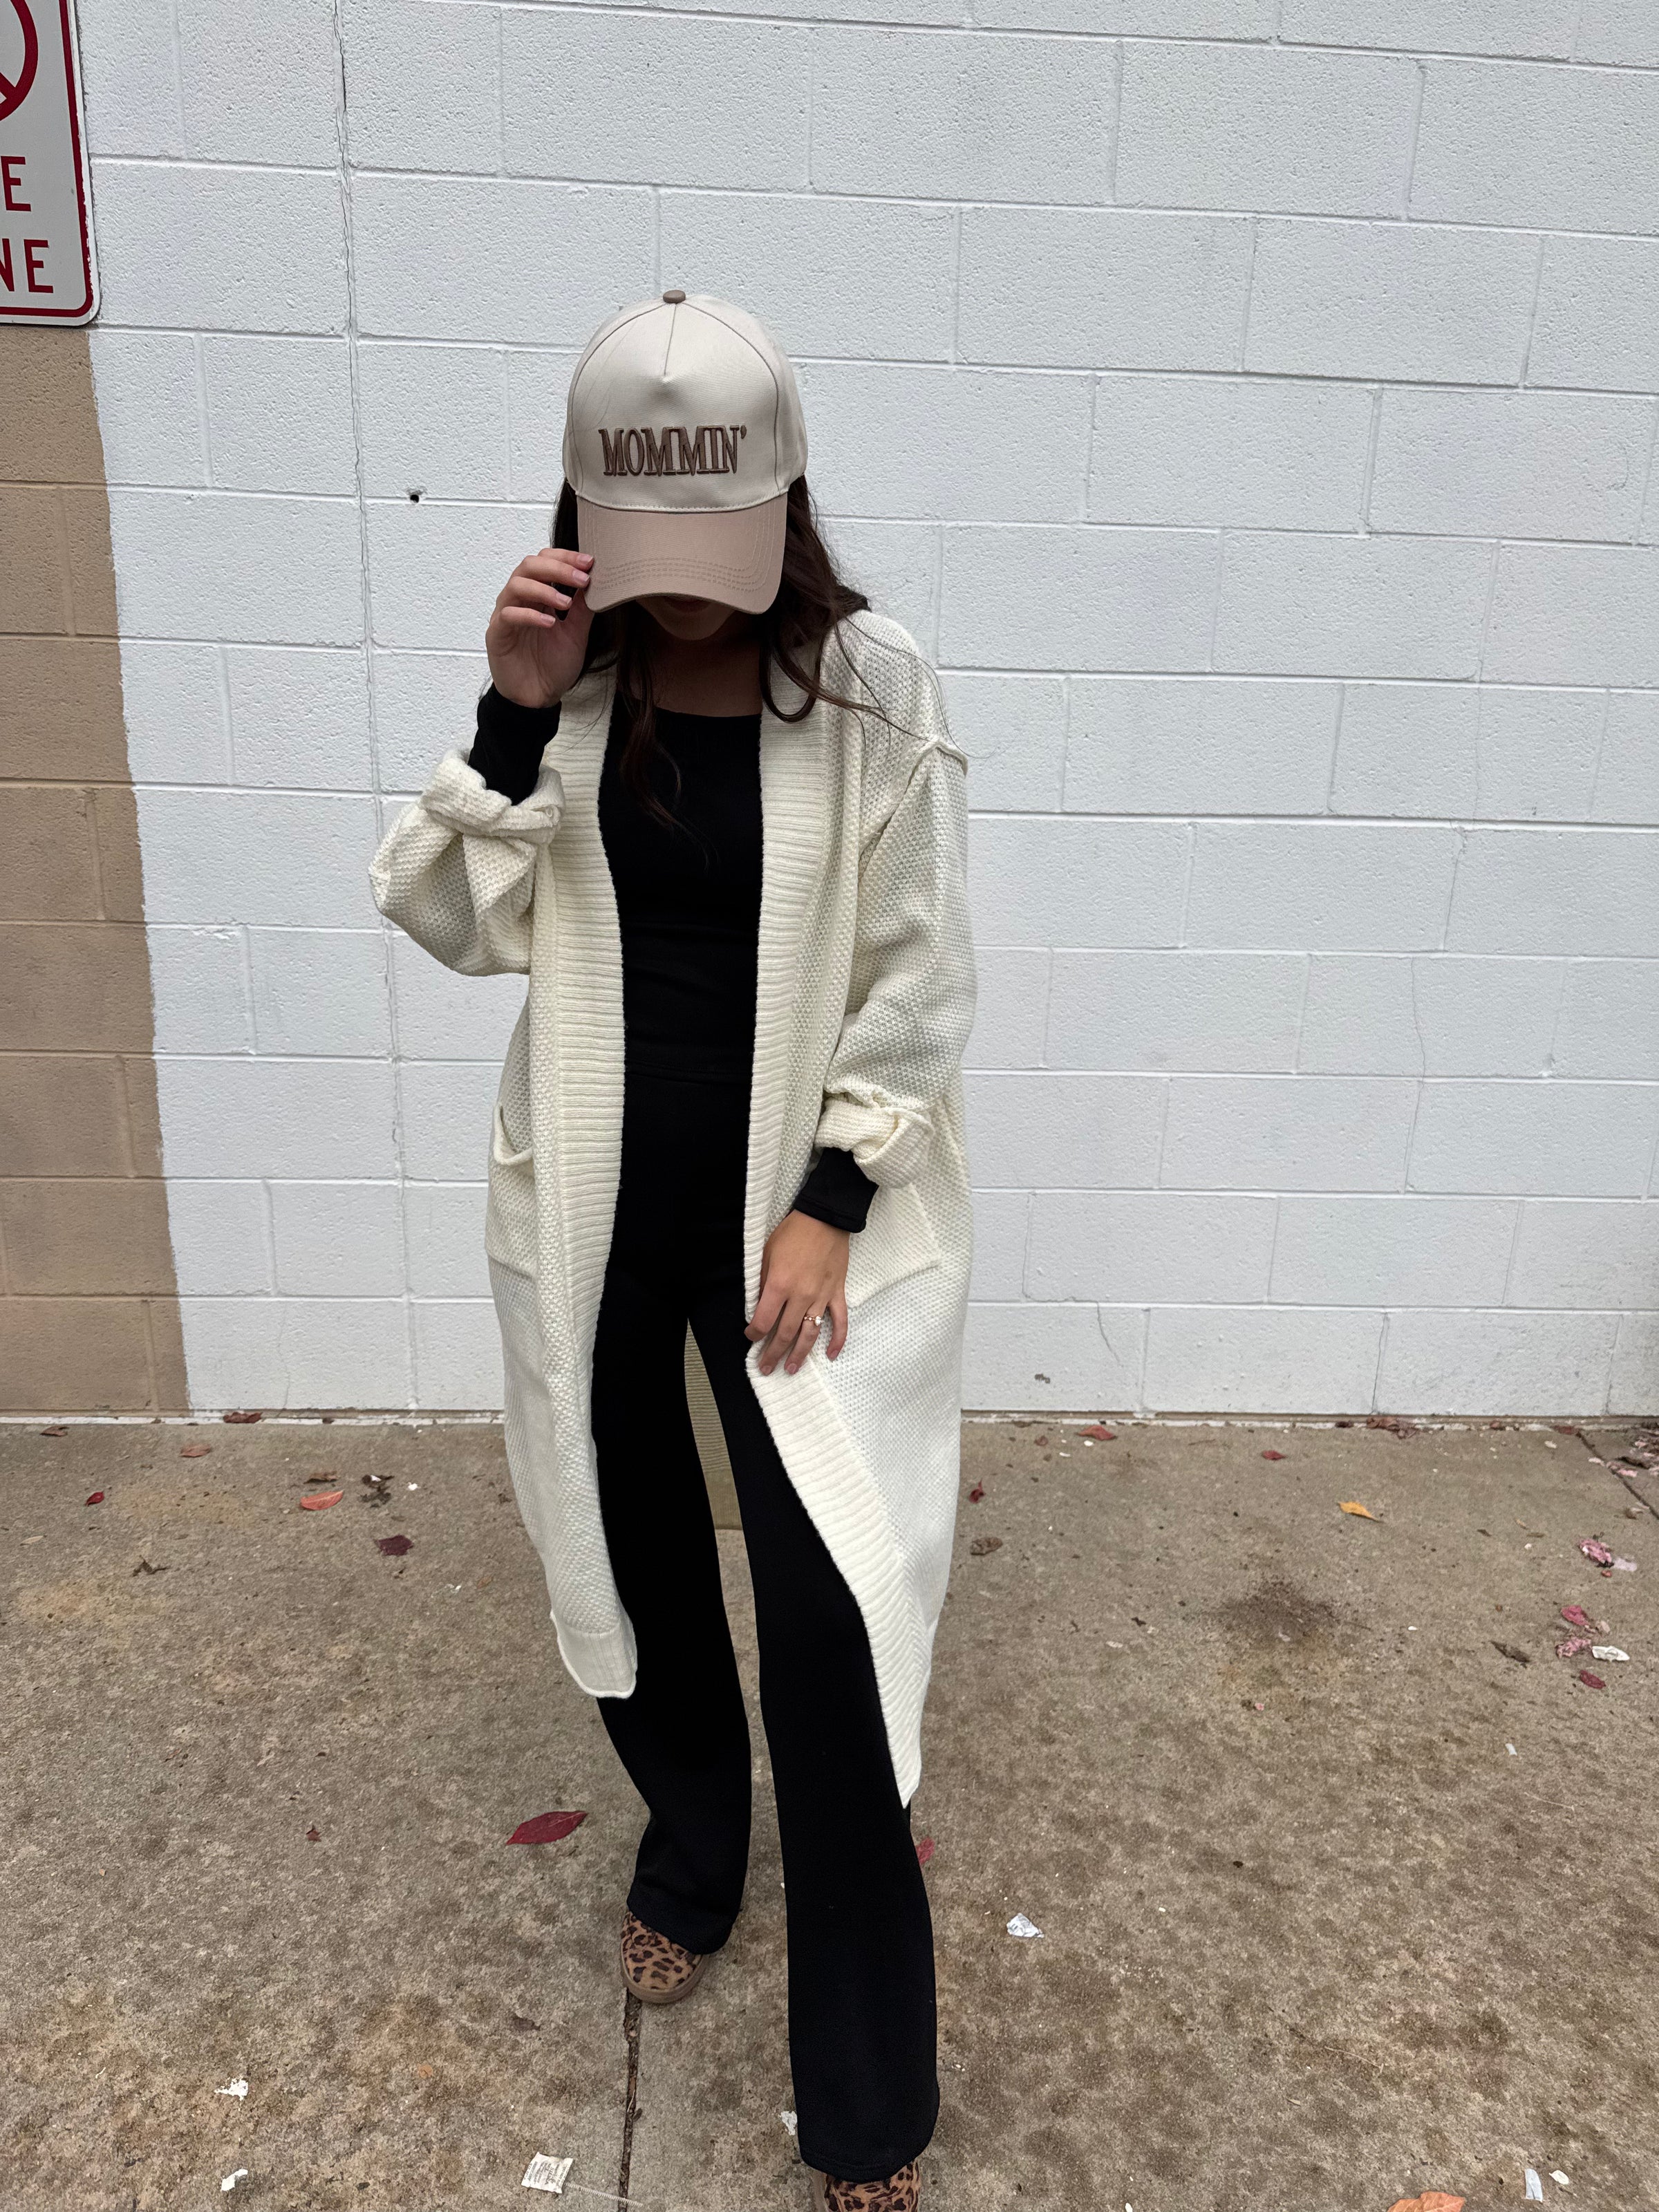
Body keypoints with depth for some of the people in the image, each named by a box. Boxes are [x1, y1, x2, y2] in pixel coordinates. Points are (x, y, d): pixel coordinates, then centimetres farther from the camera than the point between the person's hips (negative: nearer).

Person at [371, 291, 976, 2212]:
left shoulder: (868, 686, -8)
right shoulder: (569, 678, 1)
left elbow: (920, 976, -7)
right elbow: (451, 922, -4)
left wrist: (829, 1207, -11)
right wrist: (517, 712, -16)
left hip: (802, 1199, -3)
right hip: (596, 1205, 4)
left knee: (831, 1616, -4)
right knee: (631, 1559, 17)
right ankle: (689, 1856, 49)